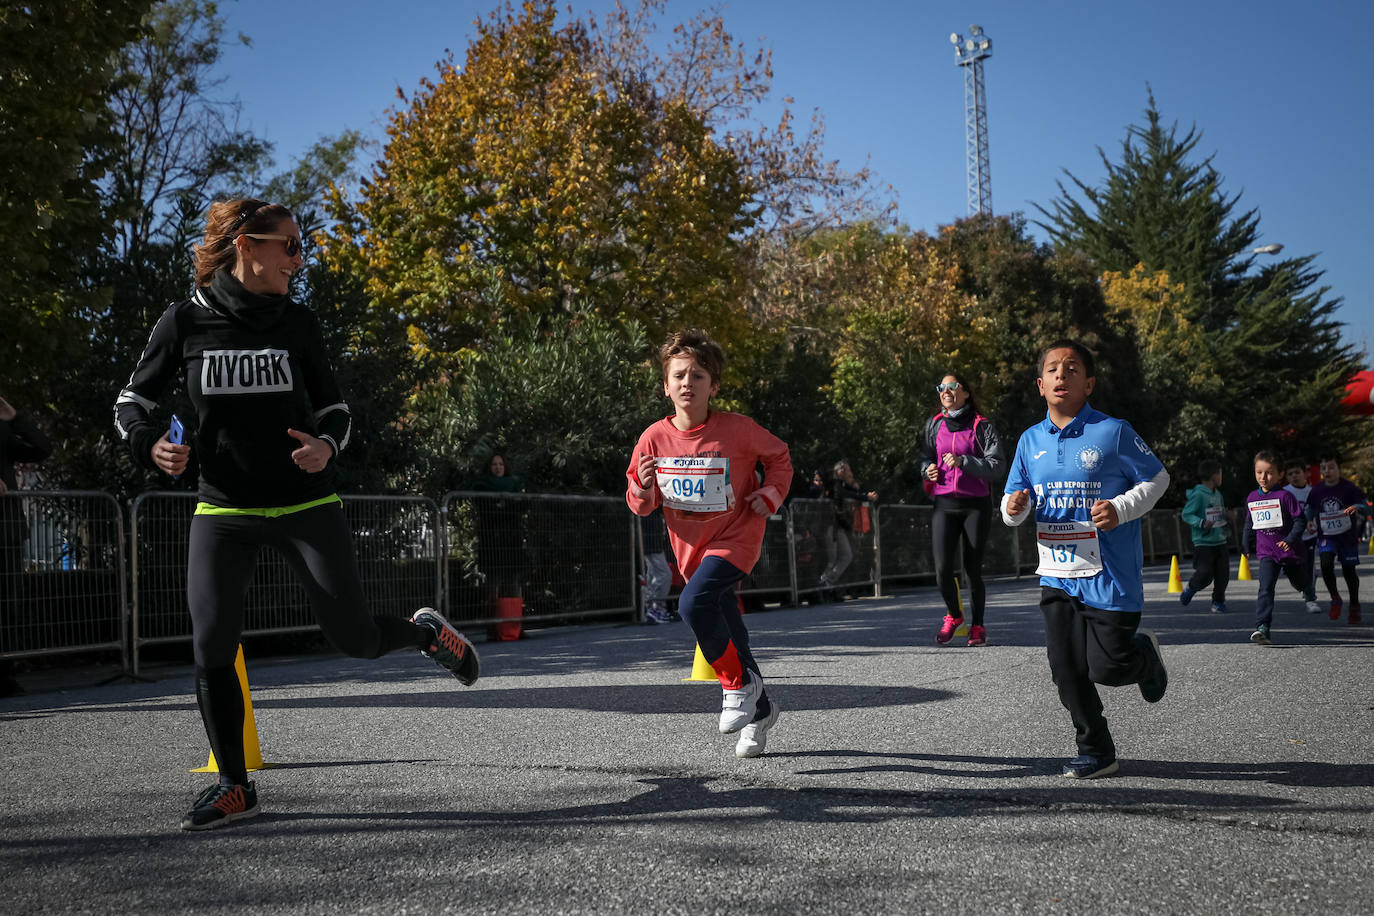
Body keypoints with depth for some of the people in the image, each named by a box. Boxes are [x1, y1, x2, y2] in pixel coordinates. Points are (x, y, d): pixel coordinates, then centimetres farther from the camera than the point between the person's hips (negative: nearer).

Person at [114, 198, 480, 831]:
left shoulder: (297, 323, 1)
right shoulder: (185, 321, -3)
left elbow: (335, 407, 9)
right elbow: (132, 403, 5)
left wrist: (327, 445, -13)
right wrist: (150, 445, -16)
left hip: (306, 505, 0)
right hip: (223, 512, 0)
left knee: (356, 639, -3)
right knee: (211, 646, -8)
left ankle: (426, 632, 32)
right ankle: (235, 787, 11)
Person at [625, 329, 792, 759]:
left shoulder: (737, 429, -16)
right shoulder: (655, 438, -8)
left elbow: (779, 455, 4)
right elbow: (640, 506, 0)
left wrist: (771, 494, -10)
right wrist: (643, 487, -21)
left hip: (735, 536, -5)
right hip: (691, 547, 5)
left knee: (694, 603, -29)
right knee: (726, 628, 14)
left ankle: (739, 683, -7)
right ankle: (759, 709, 35)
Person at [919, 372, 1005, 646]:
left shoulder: (981, 426, -1)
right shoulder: (934, 425, 10)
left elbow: (997, 465, -7)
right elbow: (925, 457, 23)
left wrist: (963, 461, -18)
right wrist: (928, 469, 1)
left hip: (976, 505, -2)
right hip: (944, 504, 2)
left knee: (973, 568, 1)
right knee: (943, 570, -7)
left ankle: (977, 626, 20)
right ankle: (953, 615, 21)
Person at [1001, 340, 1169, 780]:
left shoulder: (1113, 432, -8)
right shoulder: (1031, 440, 7)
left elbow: (1157, 478, 0)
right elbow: (1015, 501, 14)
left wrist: (1121, 509, -16)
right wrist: (1014, 507, -10)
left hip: (1110, 577, -5)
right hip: (1057, 577, 5)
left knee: (1107, 667, -4)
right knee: (1067, 669, 2)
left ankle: (1145, 652, 32)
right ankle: (1096, 752, 19)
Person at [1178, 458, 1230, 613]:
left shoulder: (1217, 494, 12)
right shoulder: (1198, 494, -12)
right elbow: (1186, 514, -15)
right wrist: (1202, 523, -26)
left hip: (1220, 542, 7)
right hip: (1203, 542, -7)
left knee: (1222, 574, 2)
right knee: (1205, 574, -10)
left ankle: (1218, 602, 18)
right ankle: (1188, 590, 18)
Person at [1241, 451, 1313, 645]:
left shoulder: (1285, 496, -10)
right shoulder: (1252, 498, 5)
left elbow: (1300, 520, -9)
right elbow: (1249, 524, 19)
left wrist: (1290, 539, -20)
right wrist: (1247, 545, 20)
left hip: (1288, 550, -2)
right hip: (1266, 553, 2)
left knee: (1300, 582, 21)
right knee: (1265, 589, -15)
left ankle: (1310, 599, 57)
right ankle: (1263, 628, -24)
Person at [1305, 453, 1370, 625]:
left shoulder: (1348, 488, -10)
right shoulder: (1316, 491, -1)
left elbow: (1366, 507, -11)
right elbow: (1310, 510, 12)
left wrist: (1357, 508, -33)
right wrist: (1308, 523, -8)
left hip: (1347, 536, -1)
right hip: (1326, 537, 1)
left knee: (1349, 570, 5)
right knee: (1326, 564, -21)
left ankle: (1354, 607, 24)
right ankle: (1335, 599, 1)